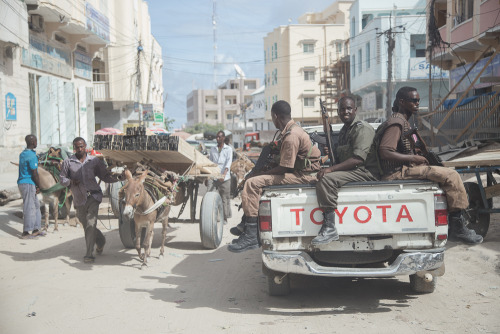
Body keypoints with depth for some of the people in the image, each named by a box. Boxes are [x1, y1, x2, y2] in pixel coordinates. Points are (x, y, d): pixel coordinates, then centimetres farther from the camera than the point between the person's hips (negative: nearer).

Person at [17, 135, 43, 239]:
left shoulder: (22, 154, 13)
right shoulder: (32, 156, -17)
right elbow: (35, 174, -17)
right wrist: (39, 186, -6)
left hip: (21, 182, 9)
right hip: (28, 184, -9)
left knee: (36, 205, 15)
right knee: (29, 208, -4)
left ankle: (36, 229, 18)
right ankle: (25, 232, 0)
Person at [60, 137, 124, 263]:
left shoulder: (95, 161, 4)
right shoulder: (68, 162, 4)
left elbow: (105, 176, 8)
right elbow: (62, 179, 6)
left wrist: (117, 178, -8)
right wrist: (70, 181, -14)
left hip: (93, 196, -2)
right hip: (79, 199, 2)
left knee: (91, 225, -15)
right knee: (86, 226, 14)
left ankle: (89, 254, -9)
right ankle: (101, 241, 42)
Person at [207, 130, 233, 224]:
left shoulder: (228, 149, 5)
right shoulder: (212, 149, 17)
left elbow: (228, 162, -8)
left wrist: (224, 174, -22)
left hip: (225, 178, -2)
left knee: (225, 198, 3)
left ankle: (225, 218, 13)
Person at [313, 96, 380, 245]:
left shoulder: (362, 128, -11)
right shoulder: (344, 130, 21)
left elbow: (358, 159, -23)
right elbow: (341, 157, 28)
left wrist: (331, 169, -27)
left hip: (366, 172, -10)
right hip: (350, 171, 10)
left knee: (326, 179, -28)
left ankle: (330, 228, -31)